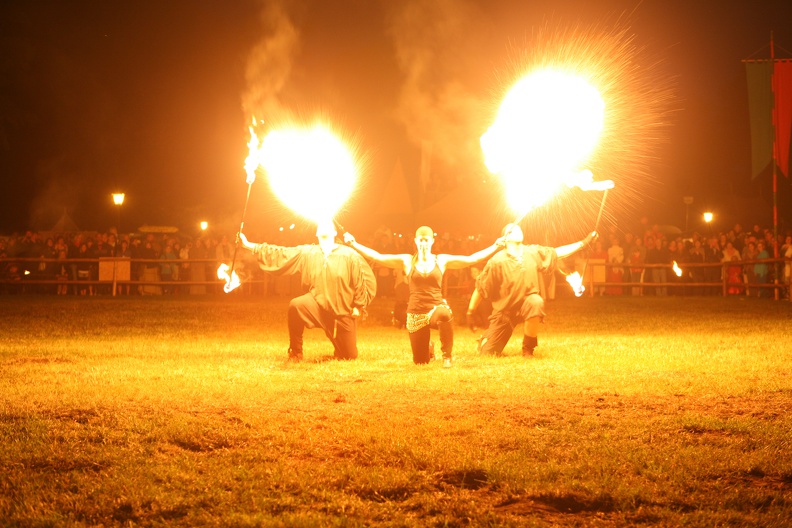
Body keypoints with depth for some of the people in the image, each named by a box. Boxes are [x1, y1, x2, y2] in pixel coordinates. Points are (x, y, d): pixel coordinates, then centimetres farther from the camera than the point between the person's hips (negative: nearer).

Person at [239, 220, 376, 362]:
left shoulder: (349, 255, -8)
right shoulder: (306, 253, -1)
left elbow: (368, 280, -3)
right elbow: (280, 254, -2)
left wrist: (359, 306, -7)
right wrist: (249, 245, -7)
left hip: (343, 312, -1)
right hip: (317, 304, 1)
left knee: (349, 356, 2)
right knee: (296, 305, -32)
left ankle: (339, 350, 43)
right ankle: (295, 355, -16)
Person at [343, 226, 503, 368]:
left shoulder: (441, 260, 5)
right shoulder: (407, 261, 4)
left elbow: (471, 259, 1)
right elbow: (377, 257, 1)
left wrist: (496, 247, -8)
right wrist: (353, 244, -7)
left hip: (436, 308, -1)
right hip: (416, 314, 2)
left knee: (444, 315, -42)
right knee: (420, 361, 4)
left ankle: (447, 356, -21)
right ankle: (428, 348, 44)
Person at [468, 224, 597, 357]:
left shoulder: (533, 253, -8)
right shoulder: (497, 261, -18)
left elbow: (557, 252, 0)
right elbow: (480, 287, -11)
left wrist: (583, 243, -6)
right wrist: (470, 312, -11)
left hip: (526, 305, 2)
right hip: (504, 310, -2)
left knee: (536, 302, -37)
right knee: (488, 352, -8)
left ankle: (528, 348, -15)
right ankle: (487, 338, 34)